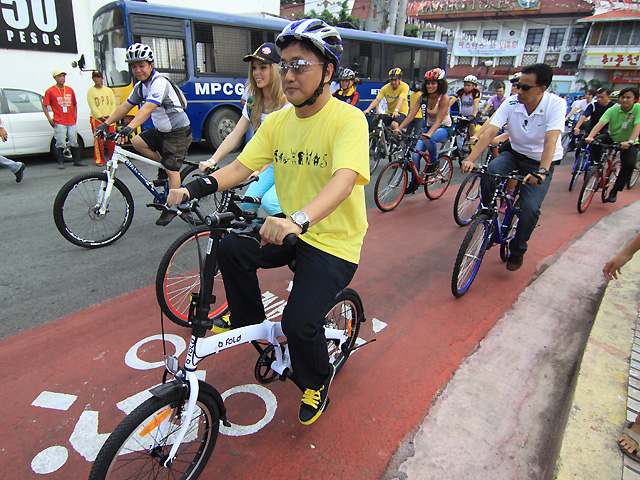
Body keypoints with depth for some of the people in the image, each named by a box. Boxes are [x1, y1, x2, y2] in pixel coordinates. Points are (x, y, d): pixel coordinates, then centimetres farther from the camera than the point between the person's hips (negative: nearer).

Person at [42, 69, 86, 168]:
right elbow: (44, 105, 2)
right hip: (59, 122, -4)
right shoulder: (50, 91, 1)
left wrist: (75, 116, 13)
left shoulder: (70, 90, 13)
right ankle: (60, 162, 4)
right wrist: (49, 119, -6)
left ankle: (77, 160, 14)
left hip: (71, 122, 4)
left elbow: (74, 104, 23)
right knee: (60, 143, -4)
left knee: (74, 142, 6)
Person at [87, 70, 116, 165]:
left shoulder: (109, 90, 13)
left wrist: (110, 116, -6)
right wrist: (100, 116, -12)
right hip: (96, 119, -2)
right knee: (99, 140, -5)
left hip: (109, 119, 2)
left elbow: (113, 104, 8)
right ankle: (99, 160, 3)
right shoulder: (90, 91, 5)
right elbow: (92, 106, -2)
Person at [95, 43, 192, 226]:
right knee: (138, 142, -9)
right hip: (161, 130, 9)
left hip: (178, 132, -8)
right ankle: (163, 164, 12)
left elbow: (148, 108, -36)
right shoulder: (140, 86, 6)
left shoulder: (160, 83, -23)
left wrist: (130, 127, -47)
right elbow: (125, 106, 9)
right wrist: (106, 124, 3)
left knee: (172, 171, -8)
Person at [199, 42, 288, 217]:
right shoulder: (253, 102, 4)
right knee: (247, 203, -11)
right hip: (273, 164, 6)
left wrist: (257, 171, -37)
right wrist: (212, 160, -12)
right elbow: (235, 135, 1)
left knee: (269, 201, -26)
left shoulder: (288, 102, -18)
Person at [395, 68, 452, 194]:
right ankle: (414, 182, 7)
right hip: (429, 127, 5)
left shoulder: (444, 98, -19)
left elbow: (439, 120, -30)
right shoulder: (424, 97, -5)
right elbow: (411, 114, -12)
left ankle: (434, 162, -10)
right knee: (415, 155, -13)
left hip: (444, 128, -5)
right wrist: (399, 128, -27)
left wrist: (428, 134, -47)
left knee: (428, 140, -39)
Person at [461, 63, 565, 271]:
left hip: (541, 161, -2)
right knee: (490, 172, -31)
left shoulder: (556, 104, -22)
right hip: (515, 153, 3)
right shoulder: (511, 103, -14)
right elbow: (490, 131, -24)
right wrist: (471, 159, -38)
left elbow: (551, 140, -34)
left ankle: (517, 251, 6)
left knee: (530, 207, -20)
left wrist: (542, 171, -49)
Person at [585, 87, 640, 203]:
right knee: (594, 144, -30)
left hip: (629, 143, -1)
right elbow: (600, 123, -30)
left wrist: (630, 141, -49)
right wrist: (590, 137, -48)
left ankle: (614, 192, -7)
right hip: (612, 137, 1)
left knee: (629, 164, -24)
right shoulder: (613, 110, -16)